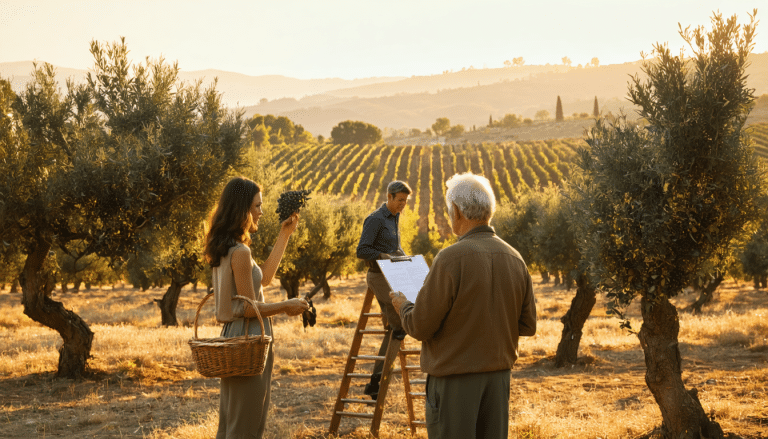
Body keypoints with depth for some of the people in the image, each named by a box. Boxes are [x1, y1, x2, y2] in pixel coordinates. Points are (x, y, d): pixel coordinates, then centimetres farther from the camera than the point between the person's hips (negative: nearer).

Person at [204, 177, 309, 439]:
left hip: (232, 336, 10)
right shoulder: (240, 252, -19)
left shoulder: (224, 249, 10)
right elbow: (250, 308, -18)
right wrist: (286, 307, -5)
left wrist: (284, 235, 20)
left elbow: (264, 278, 17)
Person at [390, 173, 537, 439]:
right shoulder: (514, 258, 2)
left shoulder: (451, 259, -17)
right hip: (499, 375, 6)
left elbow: (421, 327, -15)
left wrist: (402, 306, 6)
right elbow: (527, 325, 8)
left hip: (454, 378, -6)